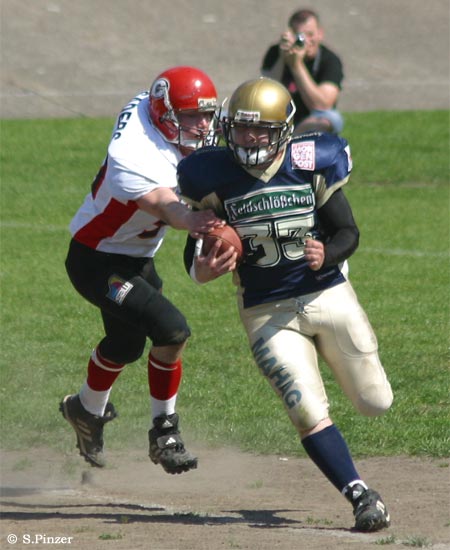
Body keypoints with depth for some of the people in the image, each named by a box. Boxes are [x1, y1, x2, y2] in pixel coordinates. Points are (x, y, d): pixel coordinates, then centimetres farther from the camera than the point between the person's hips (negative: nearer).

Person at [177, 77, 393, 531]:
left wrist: (327, 253, -26)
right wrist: (202, 269, -24)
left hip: (330, 296, 1)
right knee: (310, 416, -16)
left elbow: (348, 232, -3)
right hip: (267, 314, -1)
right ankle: (360, 495, -7)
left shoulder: (312, 164, -7)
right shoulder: (213, 176, -6)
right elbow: (194, 254, 0)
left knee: (374, 403, 9)